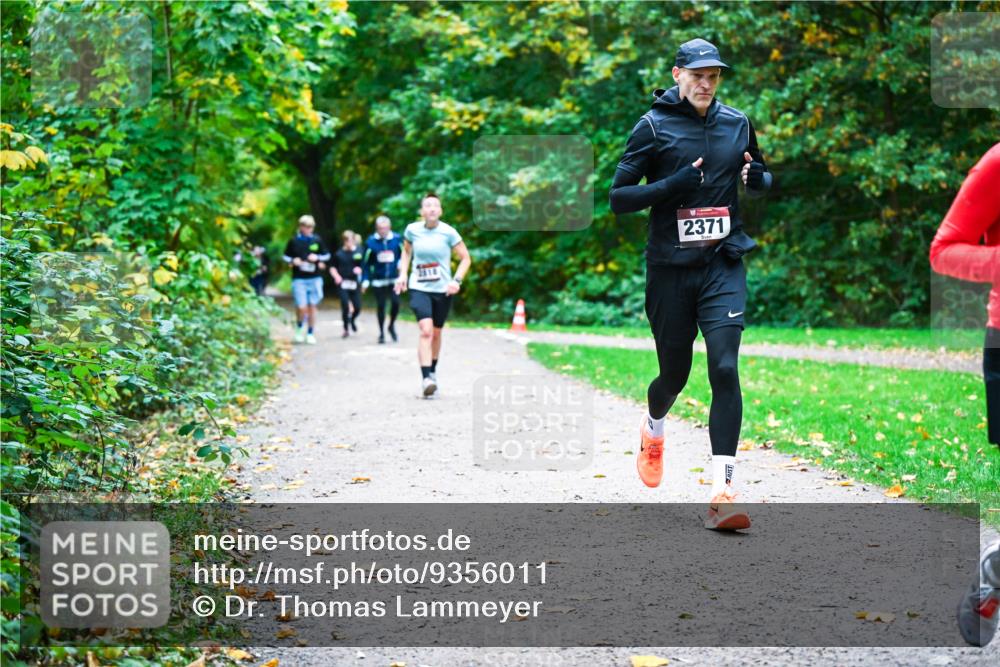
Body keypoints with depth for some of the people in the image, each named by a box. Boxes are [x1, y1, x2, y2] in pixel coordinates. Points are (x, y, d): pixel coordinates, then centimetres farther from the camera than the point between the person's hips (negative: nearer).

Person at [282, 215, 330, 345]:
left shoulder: (317, 241, 5)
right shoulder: (293, 241, 2)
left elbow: (327, 255, 13)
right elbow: (285, 256, 11)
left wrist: (318, 258, -6)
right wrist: (293, 261, -9)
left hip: (315, 278, 2)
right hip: (299, 279, -2)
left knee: (312, 306, 6)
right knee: (302, 307, -11)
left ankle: (310, 334, 18)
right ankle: (300, 328, 18)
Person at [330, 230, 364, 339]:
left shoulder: (359, 252, 3)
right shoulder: (339, 254, 5)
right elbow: (332, 267, 11)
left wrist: (360, 270, -13)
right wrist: (336, 276, -7)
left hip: (354, 284, 1)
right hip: (342, 283, -1)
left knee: (357, 308, -1)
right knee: (345, 307, -8)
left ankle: (352, 320, 33)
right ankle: (346, 329, 8)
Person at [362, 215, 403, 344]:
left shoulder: (397, 239, -1)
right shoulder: (371, 242, -3)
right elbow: (366, 263, 2)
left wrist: (400, 263, -9)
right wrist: (365, 280, 0)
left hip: (394, 279, 0)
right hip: (378, 280, 0)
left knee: (396, 303, -12)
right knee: (381, 306, 5)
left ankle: (392, 326, 15)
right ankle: (381, 333, 20)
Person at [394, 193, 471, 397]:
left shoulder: (448, 232, -8)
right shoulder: (412, 230, -2)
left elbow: (465, 258, 1)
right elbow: (406, 251, 19)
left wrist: (457, 280, -12)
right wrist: (403, 274, 7)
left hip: (442, 290, 1)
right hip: (419, 288, -1)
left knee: (436, 333, 13)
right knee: (426, 330, -19)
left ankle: (433, 371, 37)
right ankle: (426, 378, -22)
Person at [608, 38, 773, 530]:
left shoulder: (737, 123, 7)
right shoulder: (653, 126, -3)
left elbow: (762, 184, 21)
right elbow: (619, 198, -6)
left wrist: (757, 177, -3)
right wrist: (674, 184, -19)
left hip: (723, 264, 2)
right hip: (670, 267, -1)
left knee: (725, 368, -13)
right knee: (675, 372, 9)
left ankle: (722, 494, -14)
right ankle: (653, 431, 46)